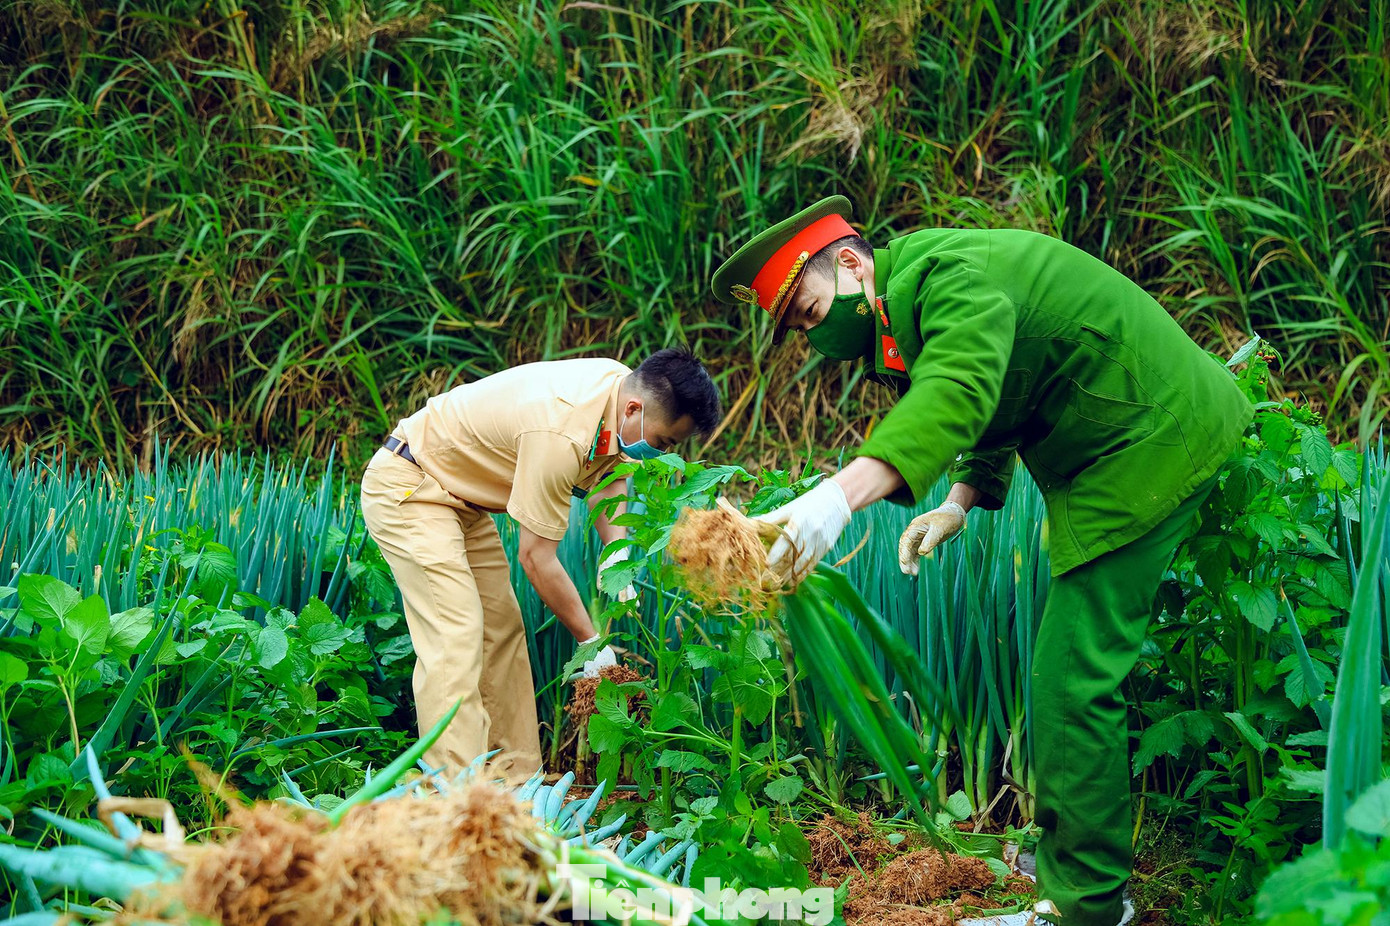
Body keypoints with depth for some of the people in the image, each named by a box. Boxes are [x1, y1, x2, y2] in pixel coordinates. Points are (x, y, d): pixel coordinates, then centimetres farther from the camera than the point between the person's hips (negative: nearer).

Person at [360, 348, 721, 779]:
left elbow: (607, 476, 10)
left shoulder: (623, 384, -8)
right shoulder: (560, 435, -35)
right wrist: (591, 641, -16)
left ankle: (518, 780, 12)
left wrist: (617, 553, -8)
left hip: (458, 495, 10)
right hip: (405, 488, -10)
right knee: (455, 636, -18)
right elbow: (536, 557, -26)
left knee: (503, 629, 8)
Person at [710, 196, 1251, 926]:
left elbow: (957, 392, -41)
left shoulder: (950, 273, -23)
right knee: (1084, 668, 21)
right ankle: (1065, 853, 35)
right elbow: (993, 411, 18)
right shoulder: (904, 311, 11)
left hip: (1151, 446, -11)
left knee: (1070, 682, -12)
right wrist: (960, 503, -1)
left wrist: (843, 494, -54)